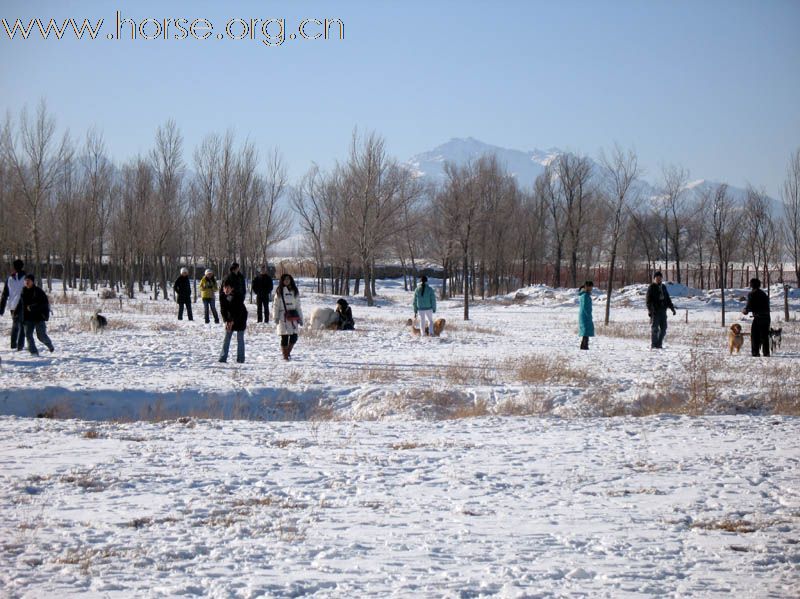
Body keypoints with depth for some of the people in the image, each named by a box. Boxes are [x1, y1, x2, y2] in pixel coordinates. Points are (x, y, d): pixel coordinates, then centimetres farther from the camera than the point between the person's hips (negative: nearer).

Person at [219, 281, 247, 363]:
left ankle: (240, 359, -2)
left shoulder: (238, 296, -22)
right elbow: (222, 309, -8)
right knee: (227, 338, -2)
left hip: (240, 317, -4)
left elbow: (239, 310, -22)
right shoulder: (222, 296, -10)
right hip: (230, 317, 4)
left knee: (240, 338, -4)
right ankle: (223, 357, -3)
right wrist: (226, 321, -19)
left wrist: (233, 321, -25)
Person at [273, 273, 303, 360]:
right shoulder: (279, 292, 3)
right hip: (283, 316, -3)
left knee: (294, 337, -5)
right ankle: (285, 355, 8)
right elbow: (275, 305, -1)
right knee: (285, 337, -2)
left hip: (293, 317, 3)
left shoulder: (295, 291, 14)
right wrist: (276, 317, -10)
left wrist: (300, 318, 12)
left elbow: (298, 306, 16)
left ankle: (288, 352, 17)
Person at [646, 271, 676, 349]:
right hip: (655, 311, -6)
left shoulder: (663, 287, 17)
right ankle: (653, 345, -2)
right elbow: (649, 300, -8)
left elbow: (668, 299, 25)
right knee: (654, 328, -6)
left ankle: (659, 344, 15)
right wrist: (650, 310, -19)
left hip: (663, 310, 6)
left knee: (663, 328, 6)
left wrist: (672, 308, 20)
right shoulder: (651, 288, -2)